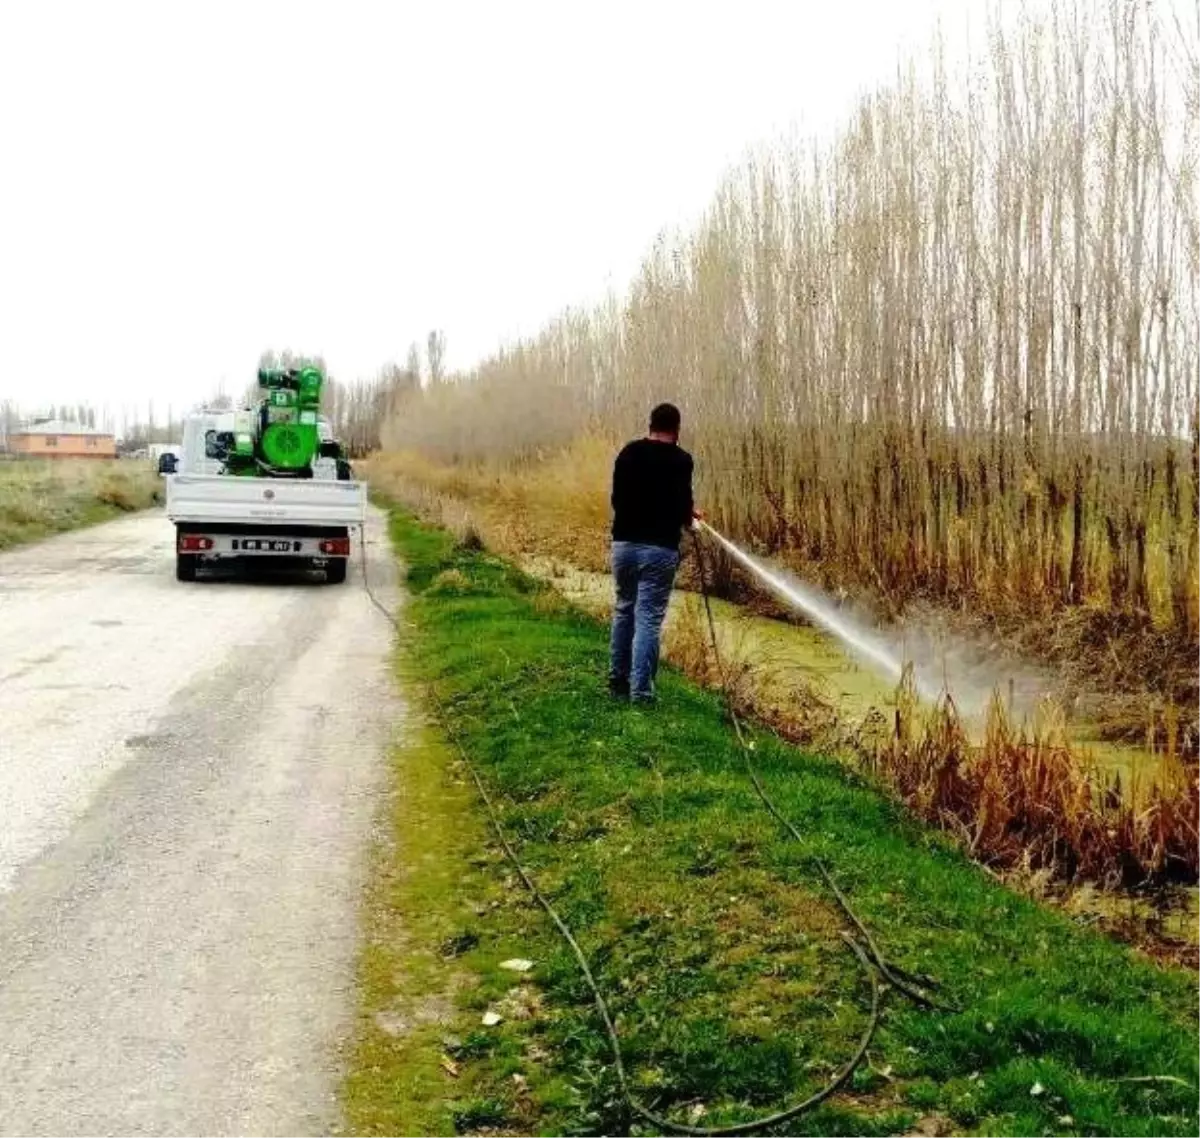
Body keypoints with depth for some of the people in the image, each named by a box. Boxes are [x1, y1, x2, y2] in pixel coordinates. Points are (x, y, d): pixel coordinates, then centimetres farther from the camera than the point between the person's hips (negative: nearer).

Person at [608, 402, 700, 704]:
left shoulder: (628, 452, 7)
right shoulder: (680, 459, -6)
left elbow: (617, 498, 11)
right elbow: (682, 504, -10)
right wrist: (687, 516, 12)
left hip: (623, 543, 5)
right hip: (659, 548, -4)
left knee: (624, 611, 19)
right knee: (649, 618, -1)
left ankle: (618, 681, 25)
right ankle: (640, 691, -4)